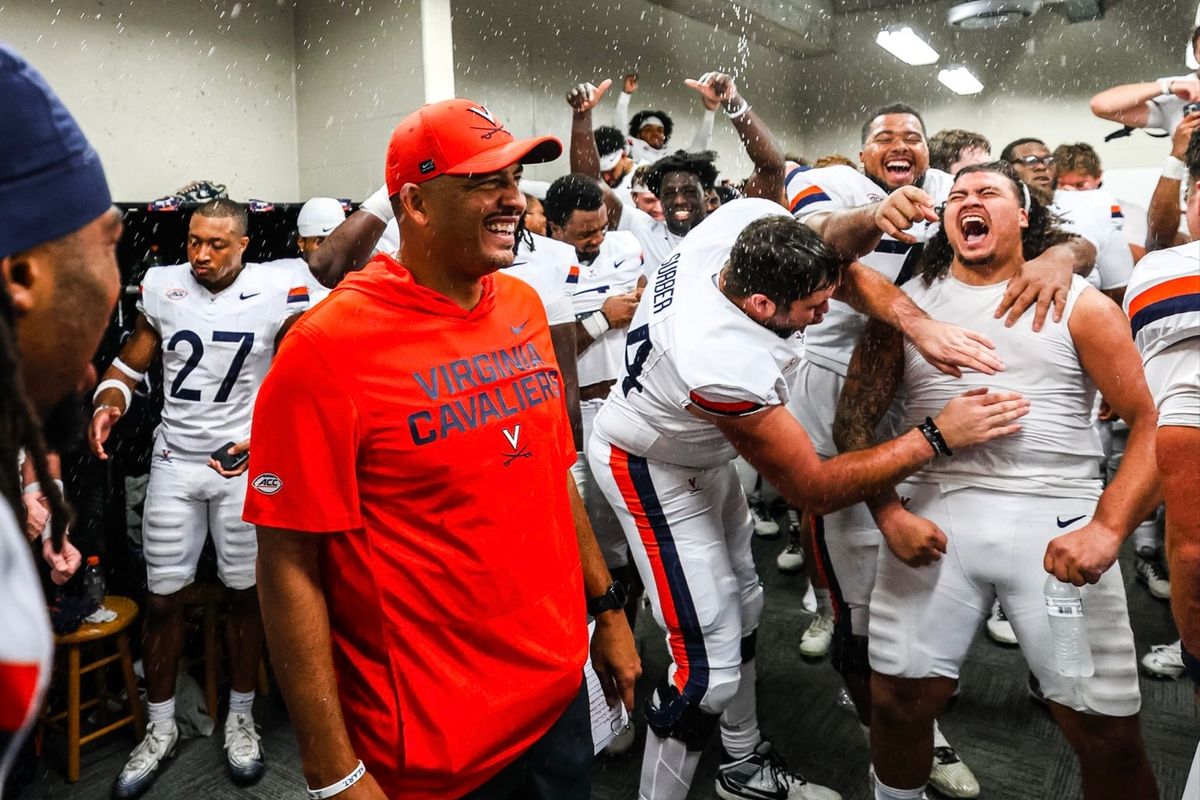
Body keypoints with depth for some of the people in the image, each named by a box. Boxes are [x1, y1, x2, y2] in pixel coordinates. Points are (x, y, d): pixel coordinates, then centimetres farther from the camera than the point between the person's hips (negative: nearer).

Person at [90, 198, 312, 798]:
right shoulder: (161, 287, -1)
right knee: (162, 597, 7)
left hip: (246, 462, -2)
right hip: (174, 461, 2)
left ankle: (241, 719, 27)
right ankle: (160, 729, 26)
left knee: (245, 592, 8)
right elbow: (129, 362, 10)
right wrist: (108, 402, -11)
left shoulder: (277, 292, -8)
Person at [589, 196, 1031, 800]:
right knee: (709, 667, -8)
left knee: (741, 605, 19)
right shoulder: (726, 366, -41)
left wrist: (920, 325, -26)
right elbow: (814, 489, -28)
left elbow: (848, 274, -7)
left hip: (701, 447, 9)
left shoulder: (754, 220, -24)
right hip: (653, 470, -9)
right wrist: (938, 436, -27)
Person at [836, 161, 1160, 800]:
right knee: (898, 701, 3)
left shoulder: (1079, 304, 5)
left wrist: (1107, 529, -13)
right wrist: (890, 516, -6)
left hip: (1057, 521, 0)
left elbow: (1152, 422, 1)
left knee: (1107, 733, 1)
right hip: (935, 516, 1)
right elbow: (854, 421, 7)